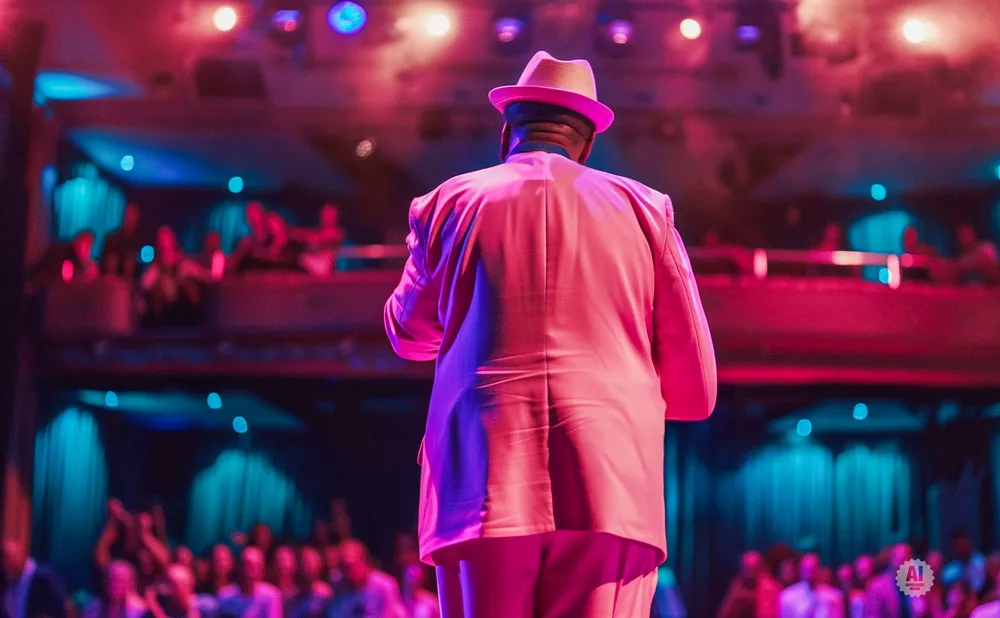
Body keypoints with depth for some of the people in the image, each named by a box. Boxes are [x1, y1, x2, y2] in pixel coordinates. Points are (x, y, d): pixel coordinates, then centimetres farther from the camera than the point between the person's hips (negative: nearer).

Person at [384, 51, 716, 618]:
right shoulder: (644, 209, 10)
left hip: (482, 490, 0)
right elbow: (696, 391, 11)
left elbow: (408, 335, 29)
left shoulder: (448, 204, 11)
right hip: (611, 491, 0)